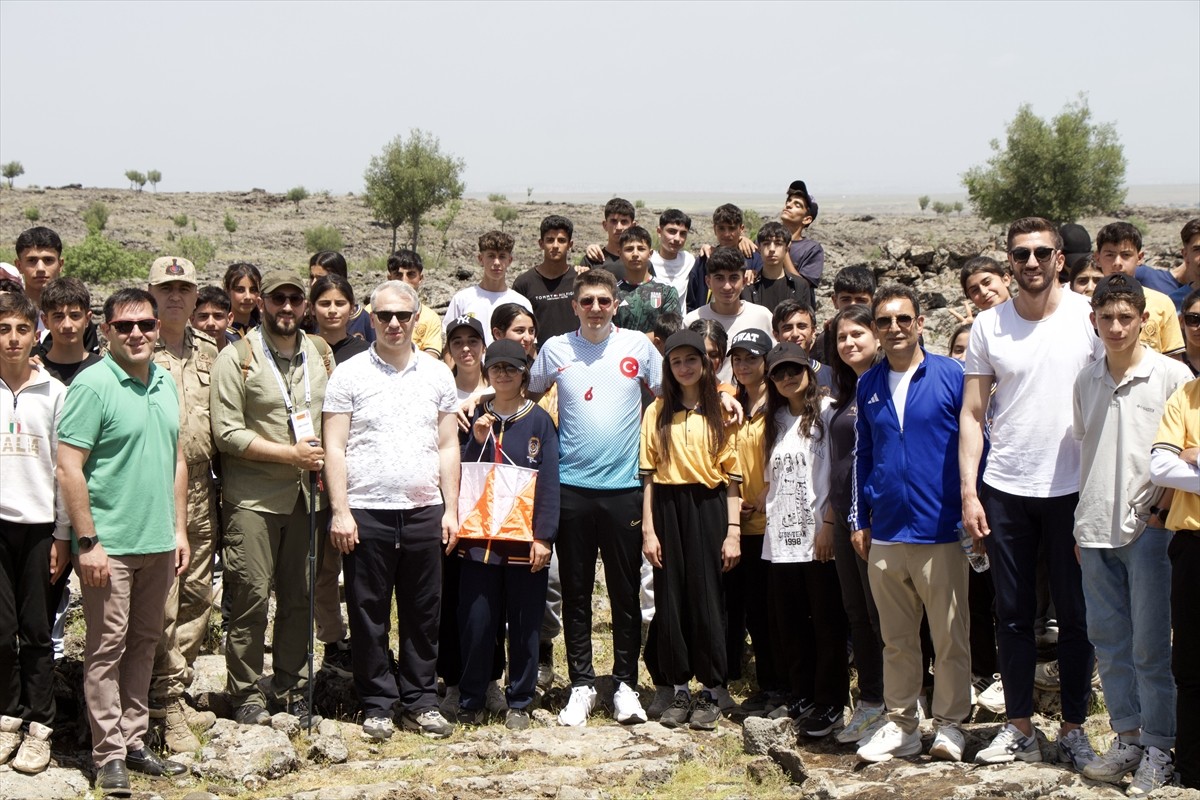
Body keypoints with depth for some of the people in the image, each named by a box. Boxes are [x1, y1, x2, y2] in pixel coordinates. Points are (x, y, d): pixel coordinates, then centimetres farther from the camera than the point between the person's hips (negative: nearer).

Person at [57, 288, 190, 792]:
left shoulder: (165, 382, 10)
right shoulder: (92, 385, -12)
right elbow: (69, 469, -14)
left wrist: (179, 529, 13)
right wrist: (88, 542, -17)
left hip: (158, 543, 7)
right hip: (110, 545, -7)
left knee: (144, 644, 13)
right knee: (106, 650, 1)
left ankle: (134, 741, 23)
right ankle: (110, 755, 8)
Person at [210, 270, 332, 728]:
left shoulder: (321, 354, 11)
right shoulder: (237, 358, -5)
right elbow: (226, 433, -11)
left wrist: (324, 460, 1)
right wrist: (291, 453, -13)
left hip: (307, 495, 5)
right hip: (253, 497, -5)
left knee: (300, 596, 9)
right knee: (251, 596, -4)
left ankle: (291, 689, 21)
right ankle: (246, 694, 8)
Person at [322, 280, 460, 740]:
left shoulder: (437, 375, 10)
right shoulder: (349, 375, 1)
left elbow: (448, 447, 12)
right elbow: (334, 448, -1)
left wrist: (451, 509, 5)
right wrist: (339, 511, -9)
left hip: (424, 511, 2)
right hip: (366, 512, -2)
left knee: (423, 613, 7)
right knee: (369, 613, 3)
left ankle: (421, 702, 17)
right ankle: (377, 705, 14)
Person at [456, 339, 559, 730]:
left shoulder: (539, 421, 2)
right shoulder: (477, 418, 11)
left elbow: (549, 481, -2)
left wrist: (544, 536, -9)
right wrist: (477, 441, -7)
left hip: (525, 538, -2)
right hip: (479, 535, 2)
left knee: (525, 624, 4)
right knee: (476, 621, 1)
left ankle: (519, 703, 15)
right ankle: (471, 701, 13)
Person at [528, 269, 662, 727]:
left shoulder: (638, 347, 3)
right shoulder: (555, 350, 5)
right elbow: (528, 396, 19)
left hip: (624, 486, -1)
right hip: (571, 485, 1)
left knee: (626, 590, 4)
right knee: (575, 591, 6)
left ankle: (626, 685, 14)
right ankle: (581, 685, 14)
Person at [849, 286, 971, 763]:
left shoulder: (952, 376, -4)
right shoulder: (869, 385, 10)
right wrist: (859, 518, 14)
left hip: (940, 531, -4)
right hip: (885, 533, 4)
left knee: (950, 637, 4)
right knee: (896, 639, 12)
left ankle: (949, 724, 15)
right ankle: (901, 725, 21)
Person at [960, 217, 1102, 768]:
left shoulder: (1089, 316, -2)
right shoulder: (988, 326, 3)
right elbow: (972, 413, 5)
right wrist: (968, 491, -2)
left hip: (1072, 488, -1)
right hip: (1004, 490, 2)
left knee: (1075, 614, 6)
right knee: (1013, 614, 8)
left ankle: (1074, 728, 18)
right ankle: (1019, 727, 19)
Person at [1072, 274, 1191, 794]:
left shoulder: (1171, 376, -6)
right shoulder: (1086, 381, 10)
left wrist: (1162, 508, -11)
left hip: (1148, 528, -5)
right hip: (1096, 531, 5)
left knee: (1150, 647, -1)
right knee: (1109, 641, 10)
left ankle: (1158, 749, 9)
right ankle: (1127, 737, 21)